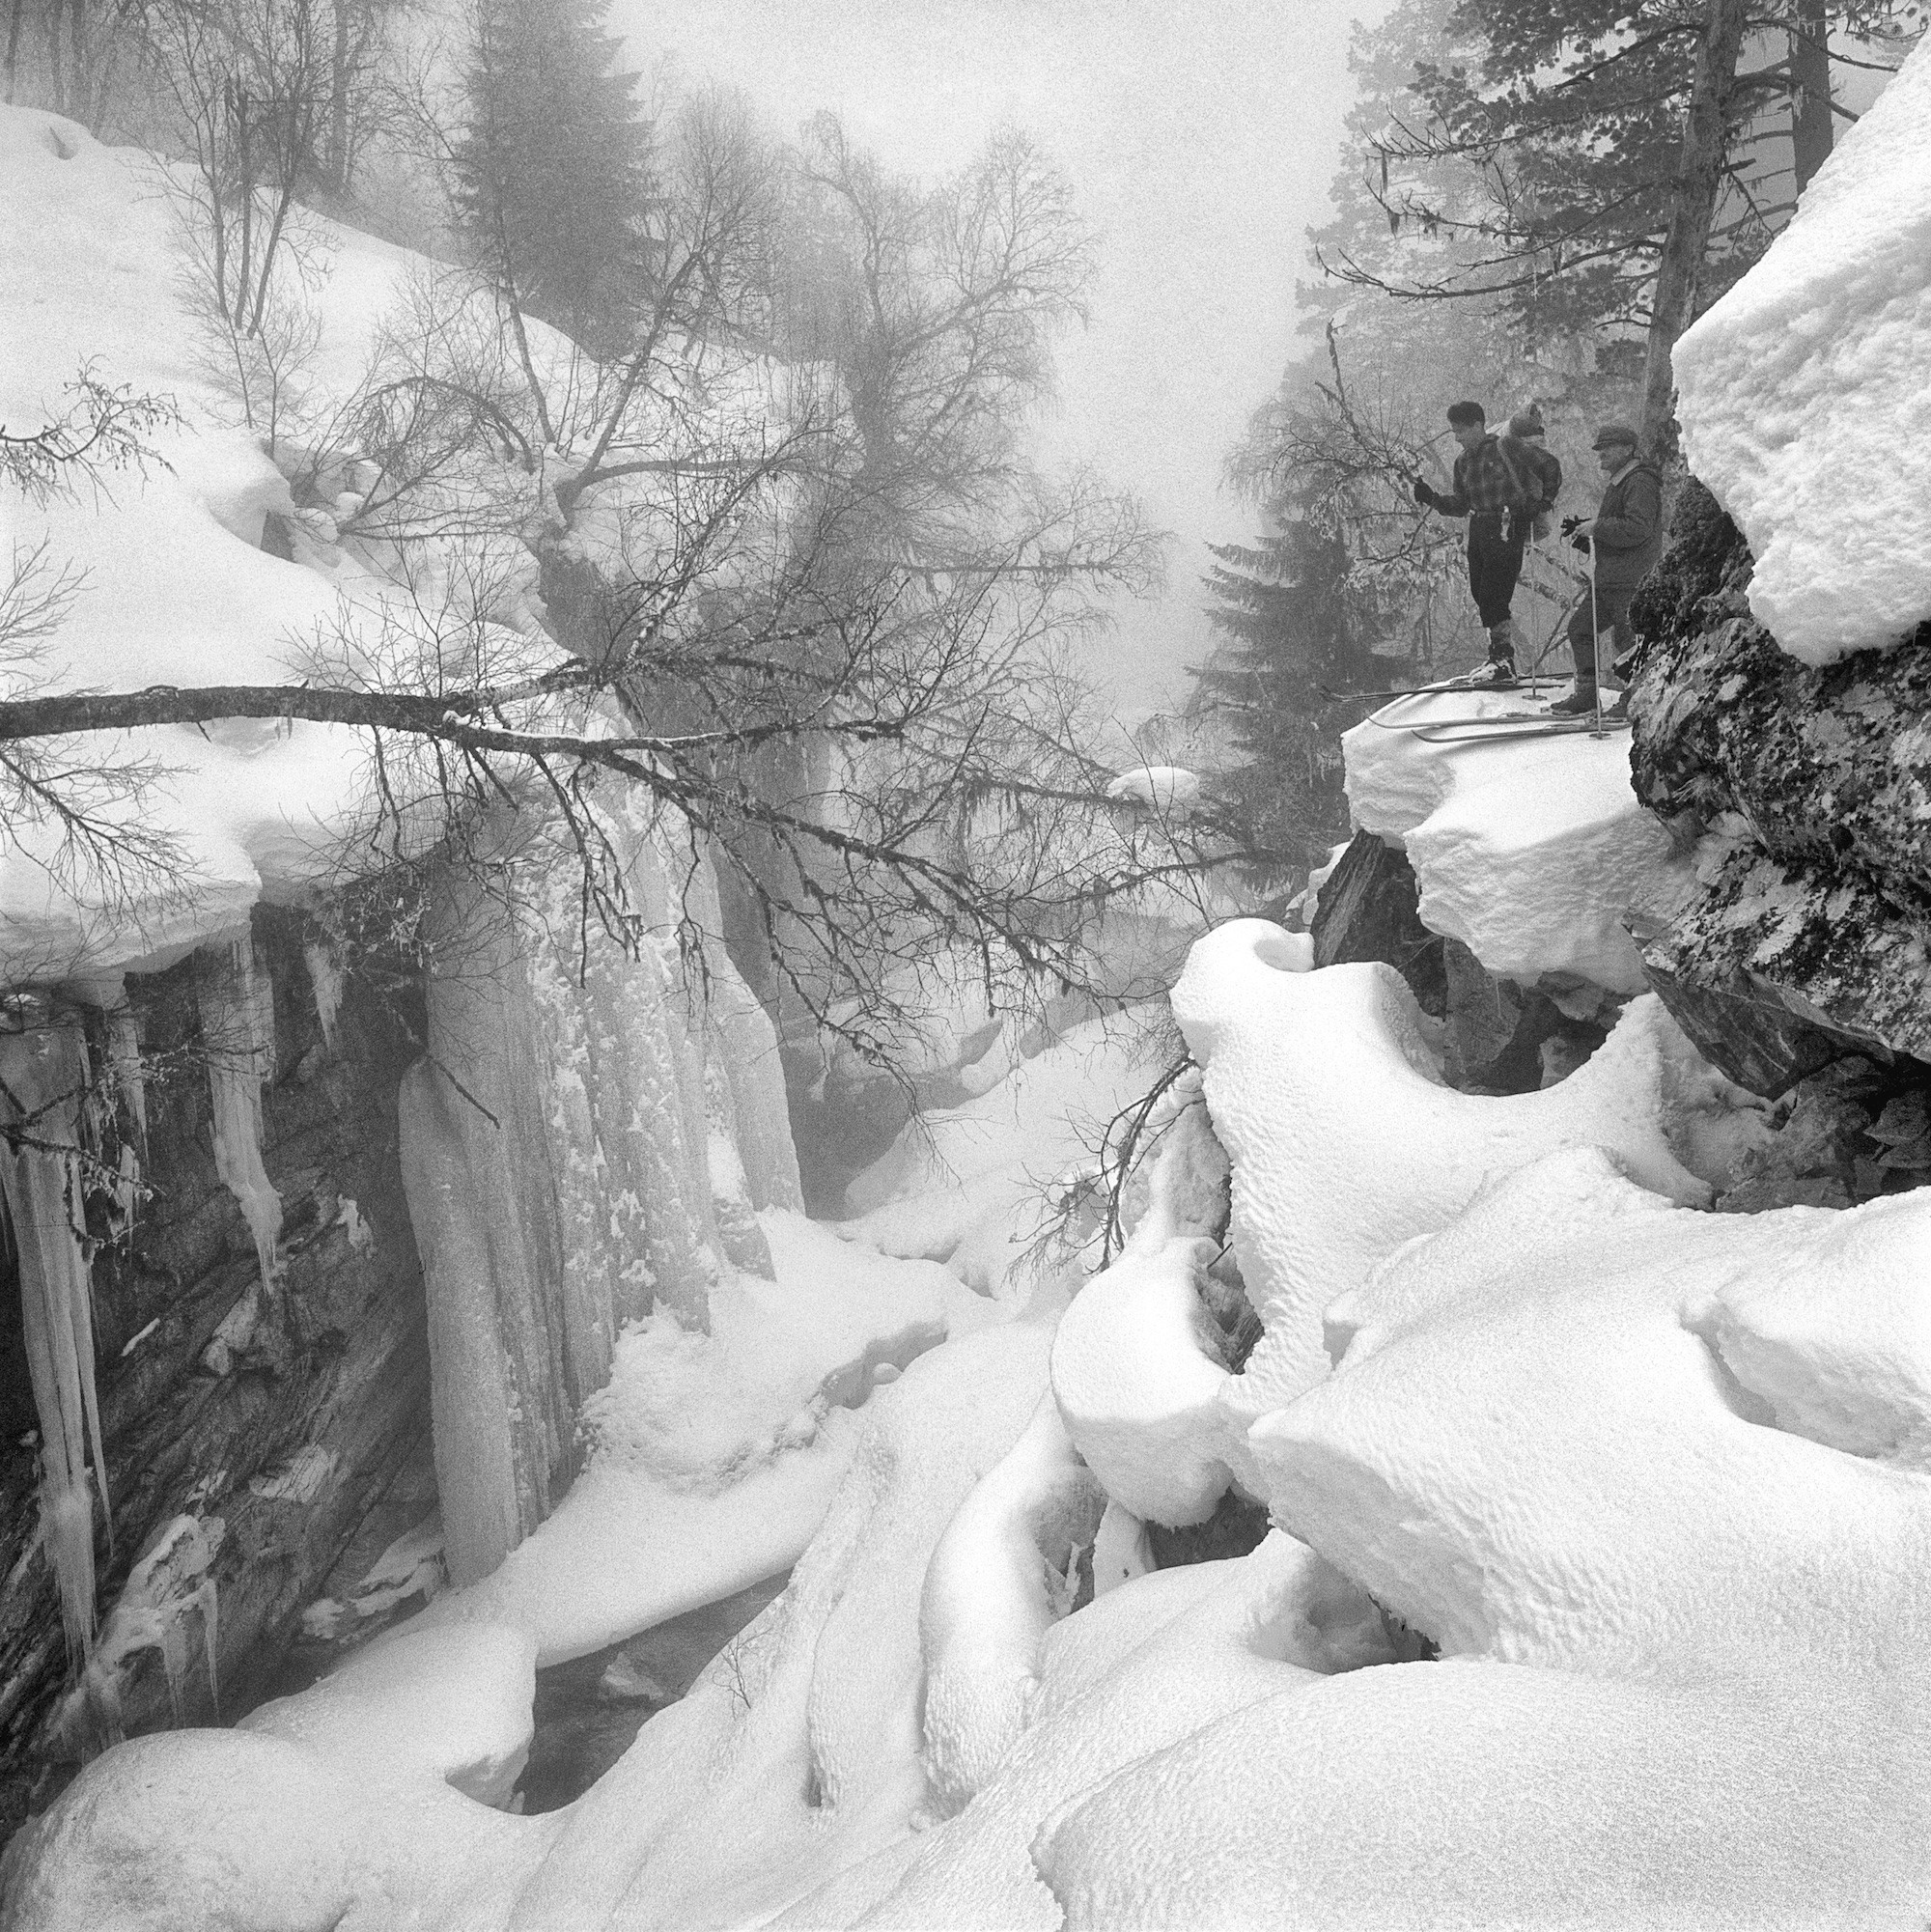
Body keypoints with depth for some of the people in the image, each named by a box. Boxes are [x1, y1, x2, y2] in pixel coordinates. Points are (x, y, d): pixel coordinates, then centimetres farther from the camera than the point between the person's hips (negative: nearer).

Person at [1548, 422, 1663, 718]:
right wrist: (1581, 532, 11)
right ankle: (1586, 694, 11)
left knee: (1628, 639, -7)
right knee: (1580, 627, 8)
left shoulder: (1640, 482, -10)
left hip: (1629, 581, -10)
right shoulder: (1616, 483, 23)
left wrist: (1596, 527, -20)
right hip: (1608, 580, 10)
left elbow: (1637, 529, -22)